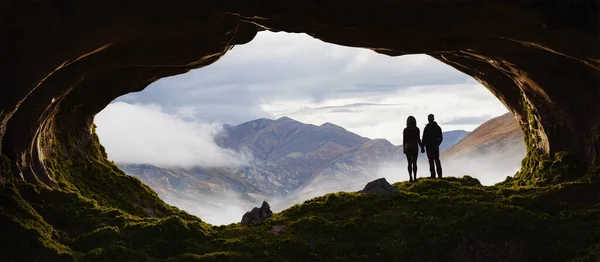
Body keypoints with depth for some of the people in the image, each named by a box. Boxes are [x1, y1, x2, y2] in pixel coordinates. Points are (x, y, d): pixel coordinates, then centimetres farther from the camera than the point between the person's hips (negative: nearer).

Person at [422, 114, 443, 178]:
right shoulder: (438, 127, 5)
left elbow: (424, 139, -12)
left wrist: (422, 148, -6)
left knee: (431, 161, -2)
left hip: (429, 147, -5)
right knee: (437, 160, 12)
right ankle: (439, 174, 10)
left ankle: (433, 175, -5)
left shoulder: (426, 128, -12)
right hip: (436, 146, 5)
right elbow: (441, 138, 9)